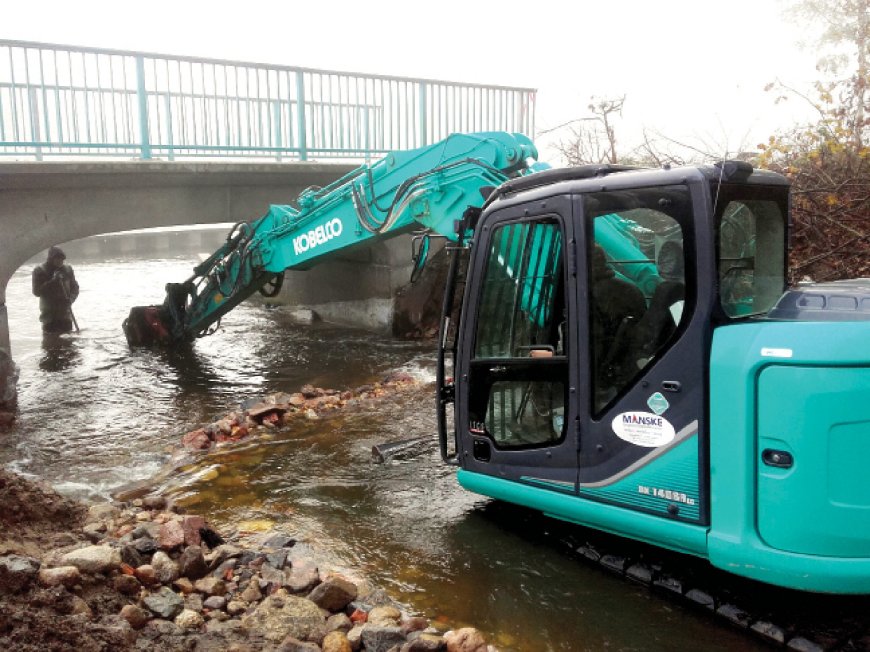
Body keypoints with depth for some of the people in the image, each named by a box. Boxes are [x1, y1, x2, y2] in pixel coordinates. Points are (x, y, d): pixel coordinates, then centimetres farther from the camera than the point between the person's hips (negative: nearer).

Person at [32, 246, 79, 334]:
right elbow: (36, 291, -11)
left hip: (65, 315, 3)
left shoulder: (67, 269, 6)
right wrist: (53, 281, -22)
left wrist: (71, 298, -12)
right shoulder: (39, 271, -3)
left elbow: (75, 288, 9)